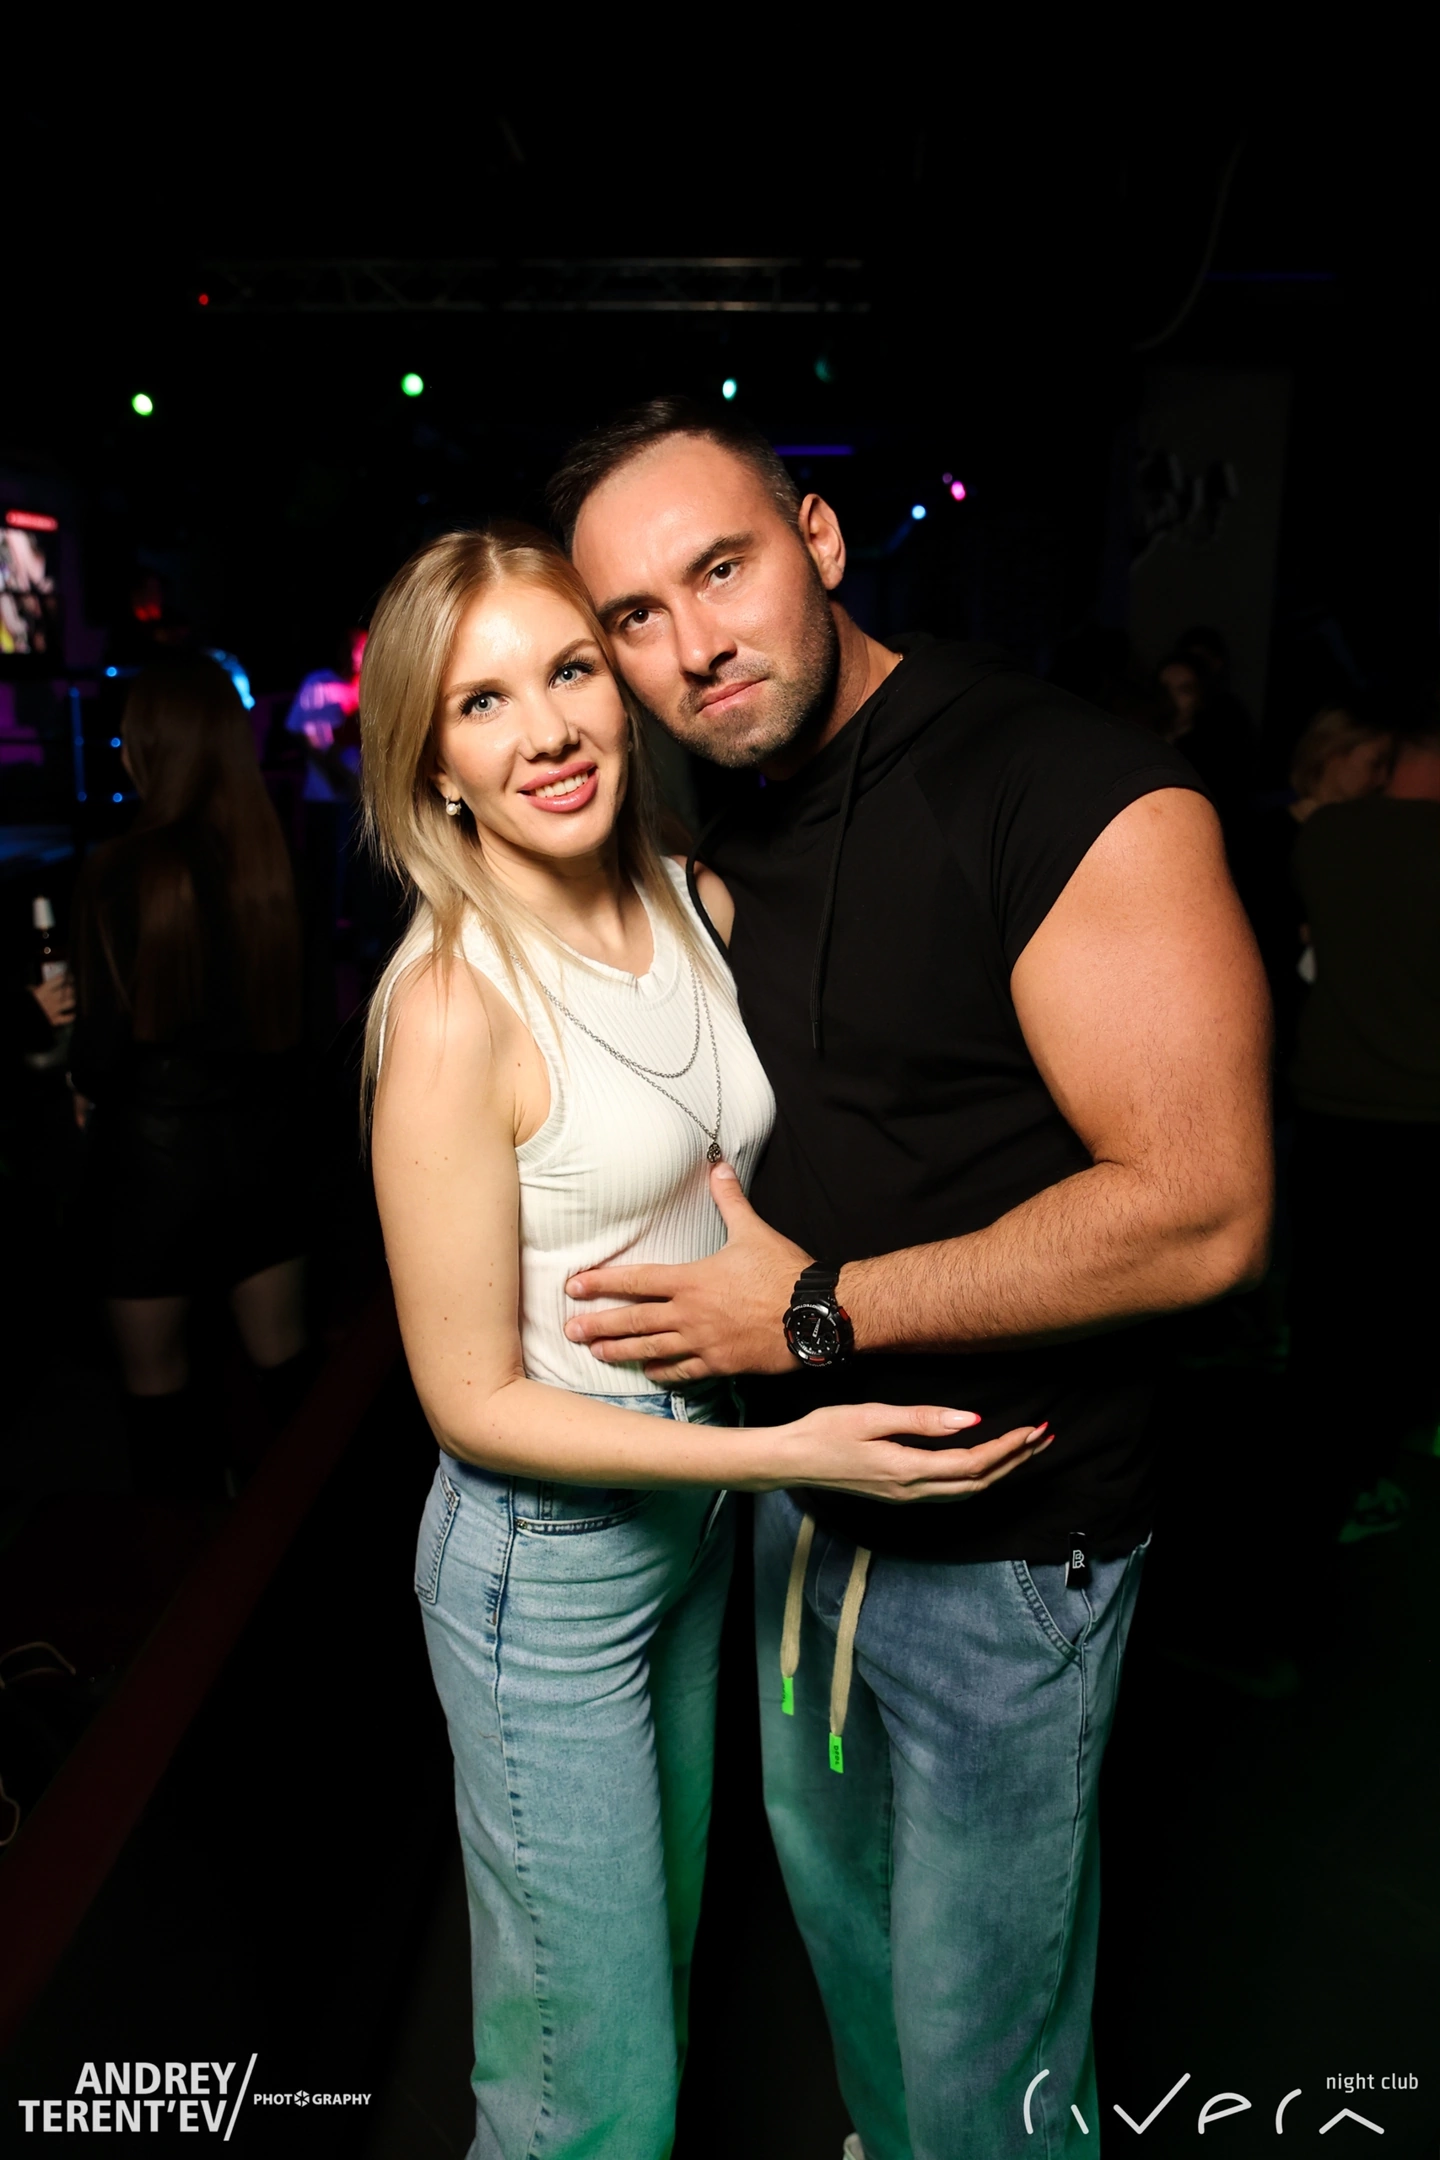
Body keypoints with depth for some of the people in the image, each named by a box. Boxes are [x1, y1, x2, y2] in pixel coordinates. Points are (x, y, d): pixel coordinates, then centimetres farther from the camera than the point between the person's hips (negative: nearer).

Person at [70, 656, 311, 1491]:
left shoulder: (124, 873, -17)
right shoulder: (278, 860, -6)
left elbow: (103, 1052, -13)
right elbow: (292, 1010, 3)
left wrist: (63, 1025, 7)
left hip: (156, 1149, -4)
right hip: (266, 1137, 4)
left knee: (157, 1383, 15)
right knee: (285, 1362, 17)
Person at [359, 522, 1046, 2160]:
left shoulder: (701, 907, -3)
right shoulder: (454, 1008, -24)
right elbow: (471, 1399, -19)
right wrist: (788, 1453, -24)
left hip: (700, 1502, 7)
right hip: (546, 1553, -6)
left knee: (662, 1960, 29)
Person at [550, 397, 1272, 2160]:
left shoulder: (1082, 799, -22)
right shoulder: (724, 838, 3)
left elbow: (1200, 1216, -26)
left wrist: (819, 1309, -22)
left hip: (1002, 1551, -7)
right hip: (802, 1505, 8)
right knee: (837, 1910, 30)